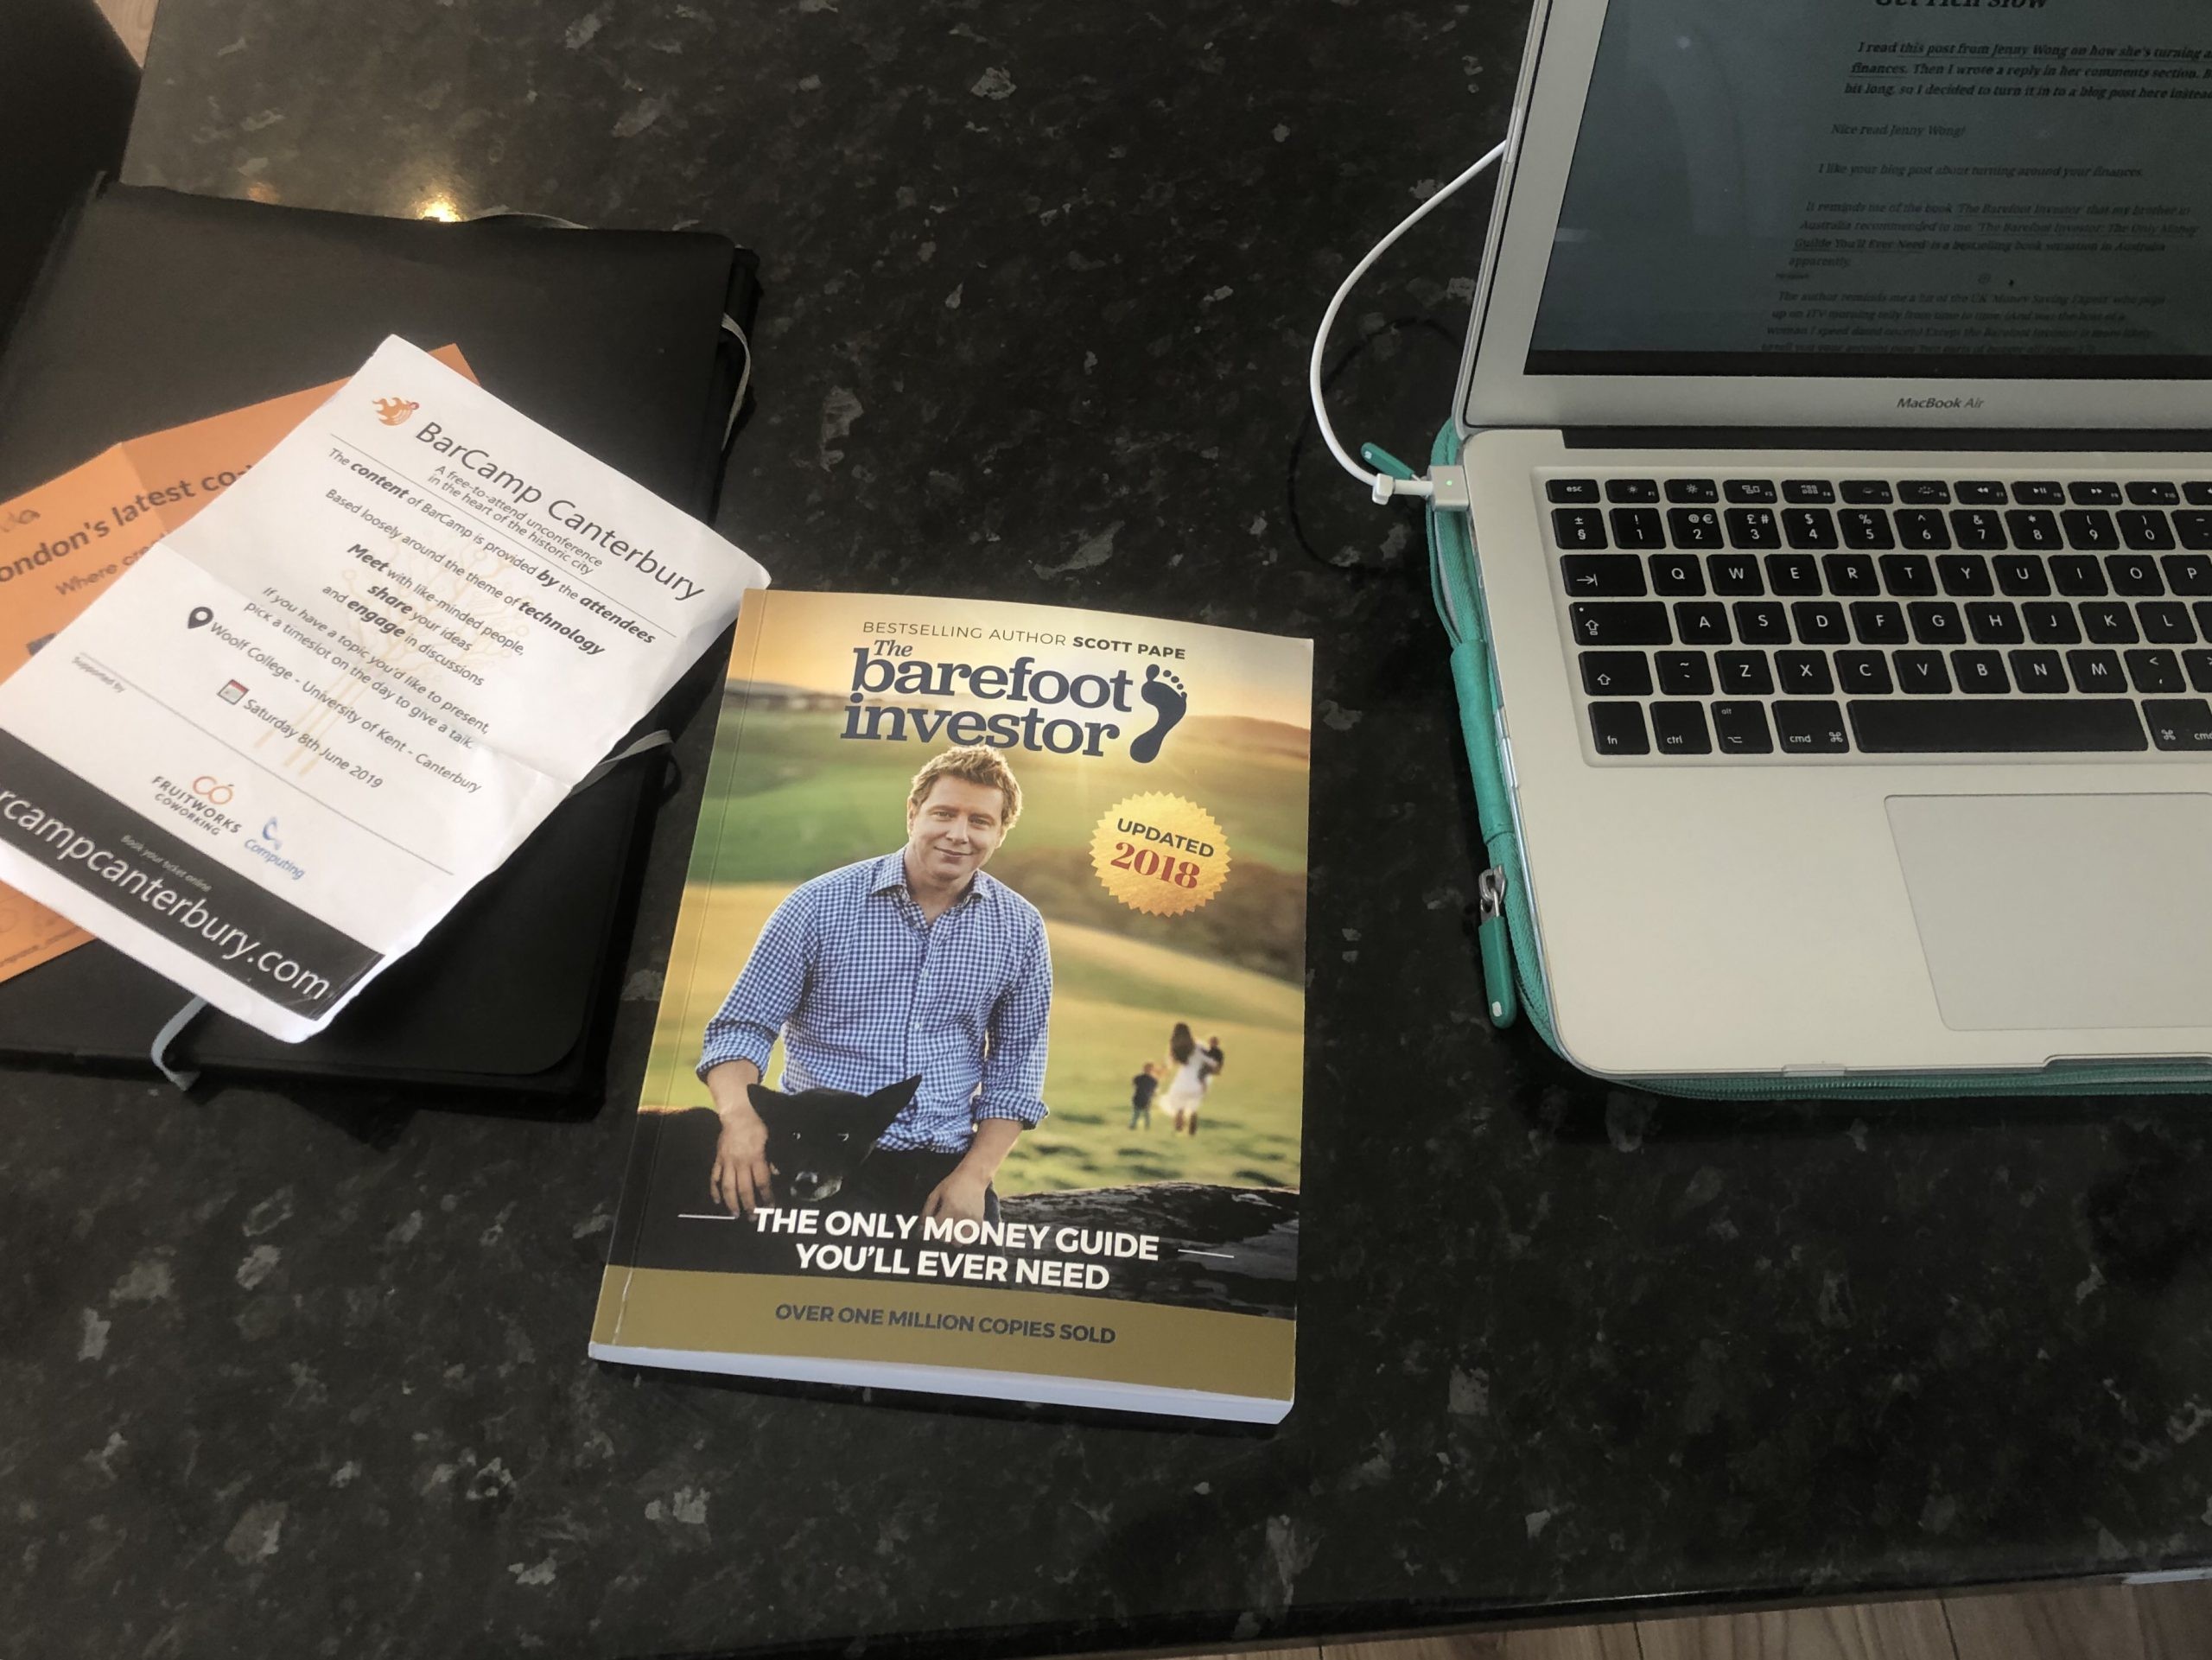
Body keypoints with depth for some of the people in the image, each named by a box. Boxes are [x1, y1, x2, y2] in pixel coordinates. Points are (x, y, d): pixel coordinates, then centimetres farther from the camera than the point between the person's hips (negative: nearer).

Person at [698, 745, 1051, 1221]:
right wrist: (740, 1116, -19)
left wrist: (973, 1176, -4)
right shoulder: (820, 904, -3)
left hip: (944, 1168, 2)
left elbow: (1014, 1070, 8)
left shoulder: (1020, 929, 4)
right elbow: (743, 1026, 0)